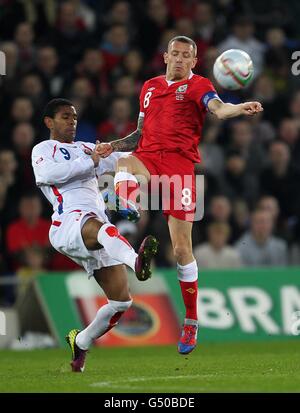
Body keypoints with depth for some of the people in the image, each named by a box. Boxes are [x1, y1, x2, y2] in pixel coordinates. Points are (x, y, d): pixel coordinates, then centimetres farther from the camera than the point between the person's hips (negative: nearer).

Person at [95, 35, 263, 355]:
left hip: (180, 162, -4)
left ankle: (191, 321, 6)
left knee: (181, 248, -4)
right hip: (147, 158, 4)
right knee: (122, 165, -35)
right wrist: (113, 146, 13)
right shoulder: (150, 87, 22)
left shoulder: (197, 85, 7)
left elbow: (218, 109, -14)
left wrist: (241, 109, -35)